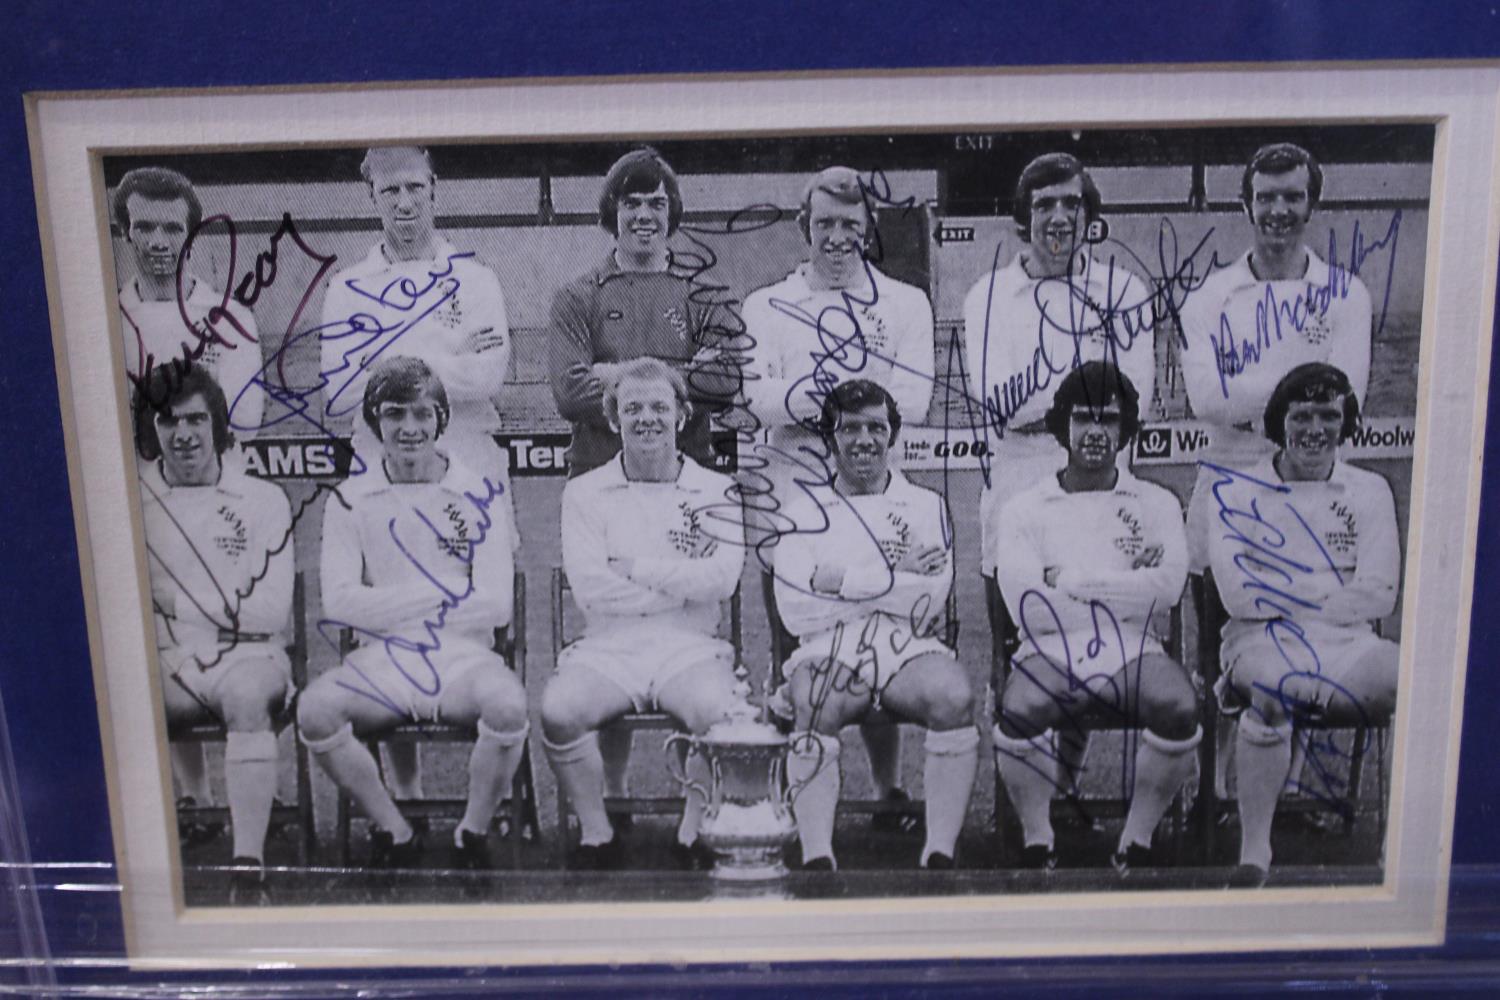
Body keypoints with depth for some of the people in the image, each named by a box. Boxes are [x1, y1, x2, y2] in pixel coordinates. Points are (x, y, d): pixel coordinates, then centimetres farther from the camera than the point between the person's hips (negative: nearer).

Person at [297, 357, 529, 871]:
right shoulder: (350, 500, 7)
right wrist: (449, 590, -9)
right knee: (315, 708, -28)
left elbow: (497, 605, -5)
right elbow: (338, 602, -6)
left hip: (463, 655, -1)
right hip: (382, 661, 1)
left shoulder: (478, 494, 5)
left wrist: (385, 608, -5)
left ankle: (473, 834, -7)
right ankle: (395, 834, -7)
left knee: (508, 704, -33)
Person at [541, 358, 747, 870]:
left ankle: (695, 833, -7)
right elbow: (590, 588, -4)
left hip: (689, 649, 0)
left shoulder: (716, 491, 11)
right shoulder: (585, 492, 10)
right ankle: (597, 836, -7)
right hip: (607, 648, 1)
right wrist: (685, 583, -3)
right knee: (559, 709, -29)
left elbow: (722, 579, -6)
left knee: (720, 709, -32)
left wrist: (637, 568, -6)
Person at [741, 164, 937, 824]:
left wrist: (807, 397, -12)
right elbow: (761, 397, -6)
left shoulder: (906, 304, 9)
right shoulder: (766, 305, 10)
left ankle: (890, 790, 14)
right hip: (786, 498, 1)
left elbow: (912, 402, -5)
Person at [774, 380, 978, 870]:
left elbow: (931, 600, 0)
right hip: (828, 648, -1)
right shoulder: (805, 509, 16)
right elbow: (795, 609, 1)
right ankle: (816, 860, -35)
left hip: (909, 647, 1)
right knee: (814, 704, -34)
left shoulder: (925, 505, 18)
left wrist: (841, 581, -5)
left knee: (955, 697, -32)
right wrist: (896, 577, -2)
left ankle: (939, 855, -30)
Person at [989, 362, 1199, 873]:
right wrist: (1125, 583, -4)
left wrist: (1069, 578, -9)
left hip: (1132, 653, 1)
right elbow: (1028, 607, -6)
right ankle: (1037, 846, -8)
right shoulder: (1024, 509, 8)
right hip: (1051, 654, -1)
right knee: (1018, 710, -32)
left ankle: (1135, 847, -9)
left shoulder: (1156, 504, 12)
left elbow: (1167, 586, -7)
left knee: (1179, 708, -30)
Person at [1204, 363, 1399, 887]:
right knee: (1273, 691, -37)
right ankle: (1254, 851, -26)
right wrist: (1330, 590, -3)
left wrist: (1284, 594, -5)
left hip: (1346, 646, 3)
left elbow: (1379, 596, 1)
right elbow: (1239, 595, -5)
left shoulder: (1369, 491, 14)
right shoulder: (1237, 490, 7)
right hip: (1261, 643, -2)